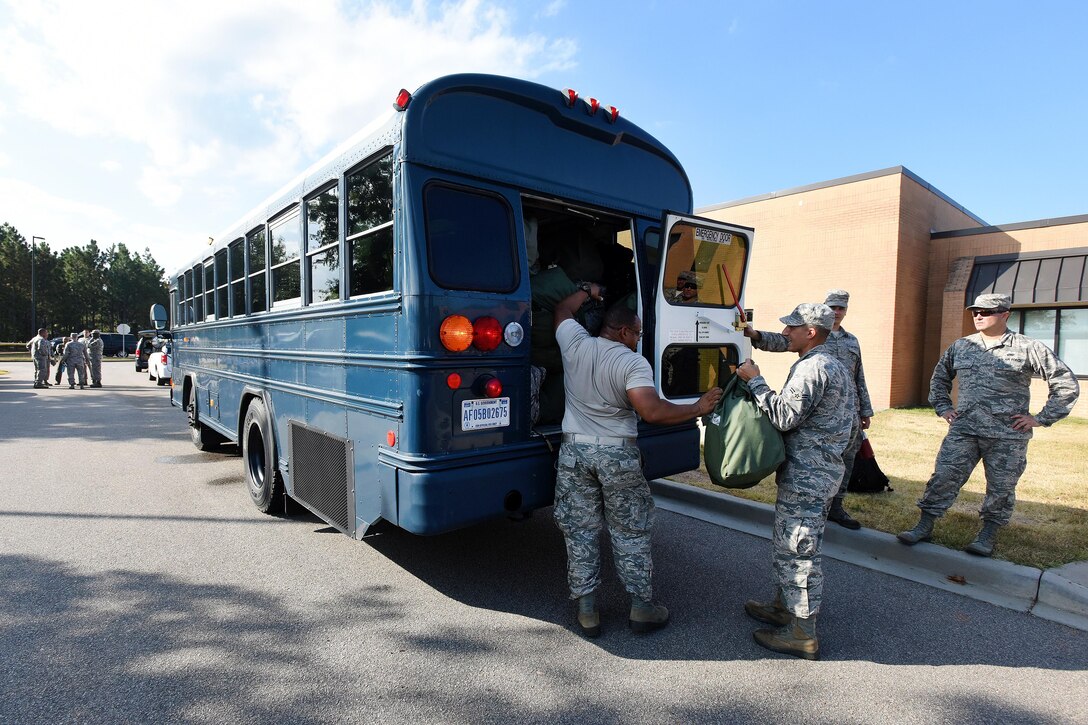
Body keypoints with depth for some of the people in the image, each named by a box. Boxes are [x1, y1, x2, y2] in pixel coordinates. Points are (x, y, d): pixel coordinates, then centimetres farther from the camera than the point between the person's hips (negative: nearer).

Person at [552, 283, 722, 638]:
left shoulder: (575, 344, -1)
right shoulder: (633, 363, -13)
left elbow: (562, 309, 19)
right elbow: (651, 411, -24)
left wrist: (588, 291, 34)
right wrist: (697, 408, -12)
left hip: (574, 451, 3)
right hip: (618, 456, -3)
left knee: (580, 532, 12)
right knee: (631, 533, 13)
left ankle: (586, 611, 20)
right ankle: (642, 607, 24)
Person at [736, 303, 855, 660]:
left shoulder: (812, 367, -19)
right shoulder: (832, 365, 17)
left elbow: (784, 417, -24)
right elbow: (850, 425, 23)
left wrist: (755, 381, -16)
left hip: (806, 476, -11)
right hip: (820, 471, 11)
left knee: (797, 550, -2)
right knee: (787, 544, 20)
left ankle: (802, 634, 9)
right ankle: (783, 607, 34)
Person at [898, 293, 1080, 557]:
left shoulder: (1029, 348, -2)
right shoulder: (960, 347, 9)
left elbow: (1067, 384, 2)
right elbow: (939, 378, 24)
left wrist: (1041, 418, -3)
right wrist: (943, 407, 13)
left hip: (1008, 436, -2)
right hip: (963, 431, 2)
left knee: (1000, 488, 8)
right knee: (943, 477, -2)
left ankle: (988, 535, 24)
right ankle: (924, 527, 6)